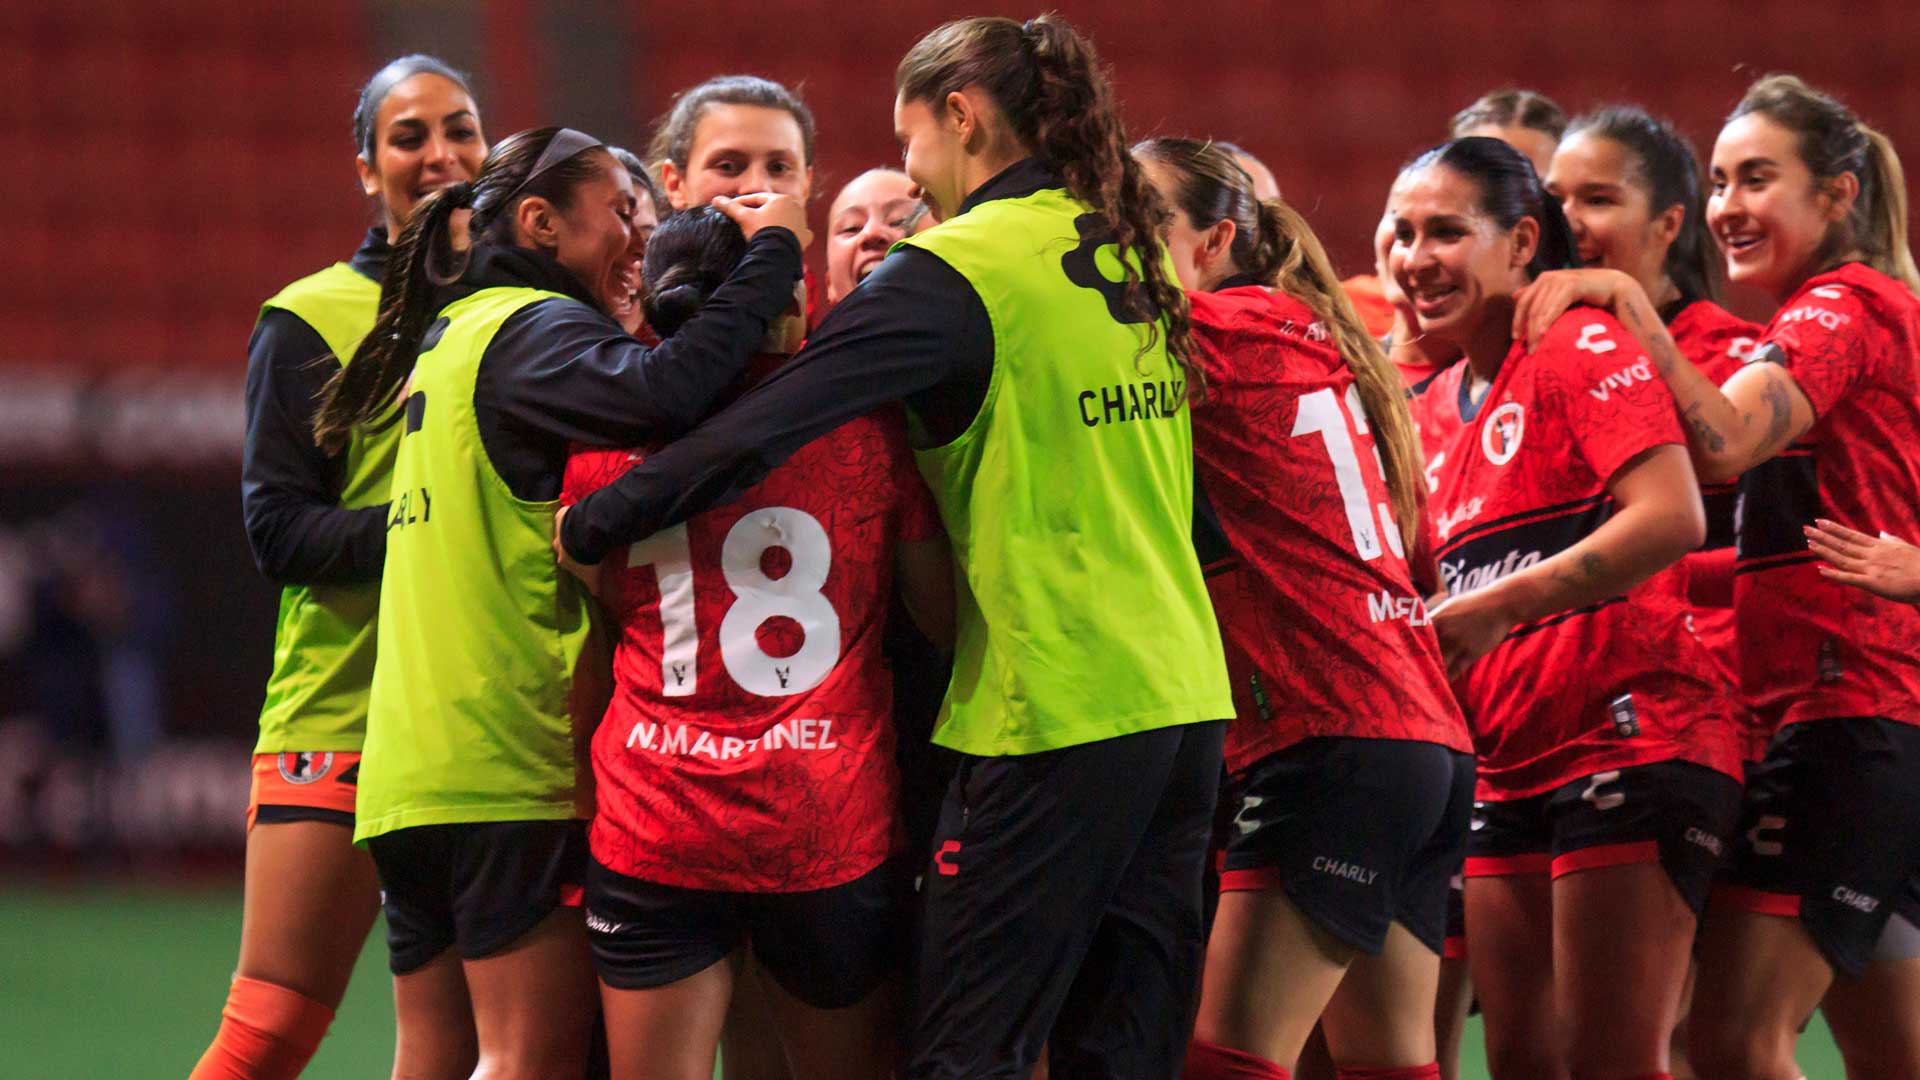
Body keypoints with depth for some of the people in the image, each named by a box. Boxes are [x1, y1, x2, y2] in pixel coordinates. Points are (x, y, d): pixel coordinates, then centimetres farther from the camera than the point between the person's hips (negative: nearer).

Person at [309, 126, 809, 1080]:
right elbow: (663, 392, -28)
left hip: (411, 770, 9)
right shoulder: (530, 330, -9)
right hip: (511, 764, -9)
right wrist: (773, 253, -18)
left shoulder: (454, 334, 22)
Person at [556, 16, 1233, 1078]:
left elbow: (760, 425, -15)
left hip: (1055, 712, -7)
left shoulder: (957, 269, -9)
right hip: (1185, 700, 7)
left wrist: (591, 523, -6)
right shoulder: (1128, 260, 14)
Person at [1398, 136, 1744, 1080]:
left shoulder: (1582, 346, -6)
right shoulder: (1433, 409, 18)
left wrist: (1495, 608, -21)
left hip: (1633, 744, -9)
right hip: (1511, 772, 9)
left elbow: (1672, 517, -21)